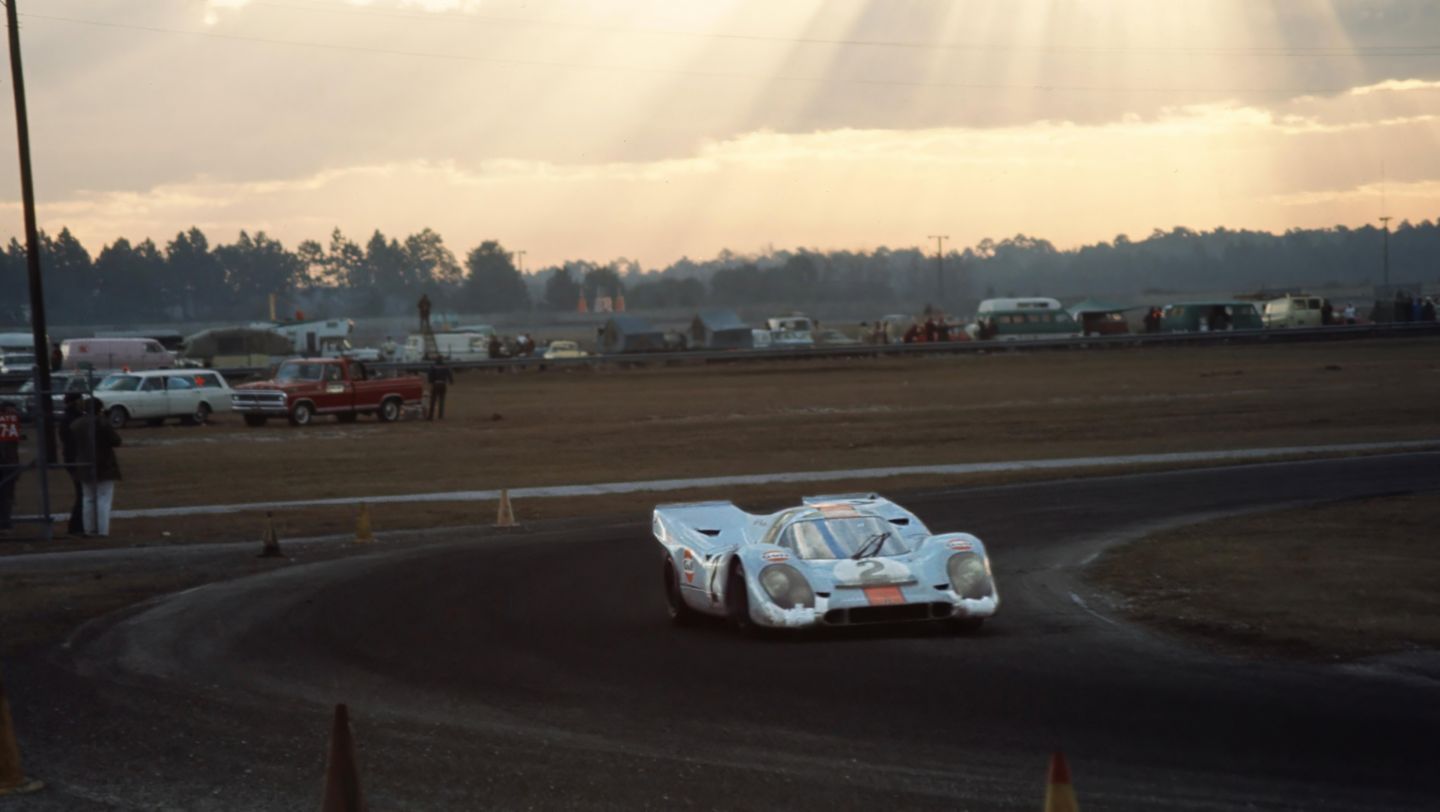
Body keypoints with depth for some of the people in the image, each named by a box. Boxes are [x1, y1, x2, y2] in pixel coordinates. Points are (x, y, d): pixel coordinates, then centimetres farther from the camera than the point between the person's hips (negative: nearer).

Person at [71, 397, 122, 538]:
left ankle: (89, 529, 16)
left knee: (89, 499, 16)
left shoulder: (75, 425, 6)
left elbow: (73, 444, 11)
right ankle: (103, 530, -9)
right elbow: (116, 440, -12)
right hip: (104, 466, -6)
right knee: (104, 499, -3)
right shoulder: (102, 423, -15)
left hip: (85, 467, 6)